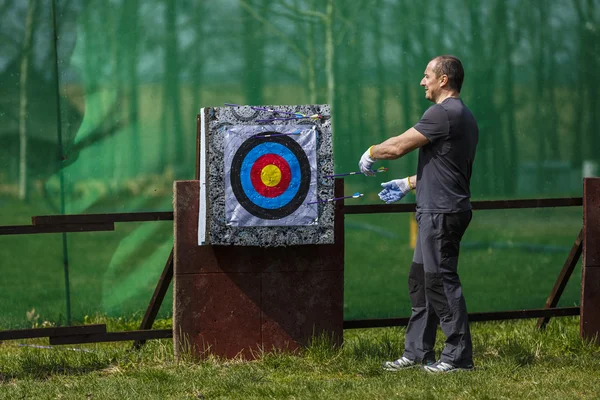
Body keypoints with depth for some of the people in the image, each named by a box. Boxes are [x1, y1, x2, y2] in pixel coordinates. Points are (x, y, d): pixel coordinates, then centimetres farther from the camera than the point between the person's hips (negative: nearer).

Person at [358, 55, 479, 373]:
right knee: (420, 280, 14)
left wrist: (371, 153, 4)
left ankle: (458, 355, -3)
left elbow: (399, 146, -14)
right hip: (437, 211, 10)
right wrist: (408, 184, 25)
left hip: (441, 212, -10)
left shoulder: (443, 113, -16)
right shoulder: (462, 116, 17)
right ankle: (416, 352, 18)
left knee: (440, 281, -7)